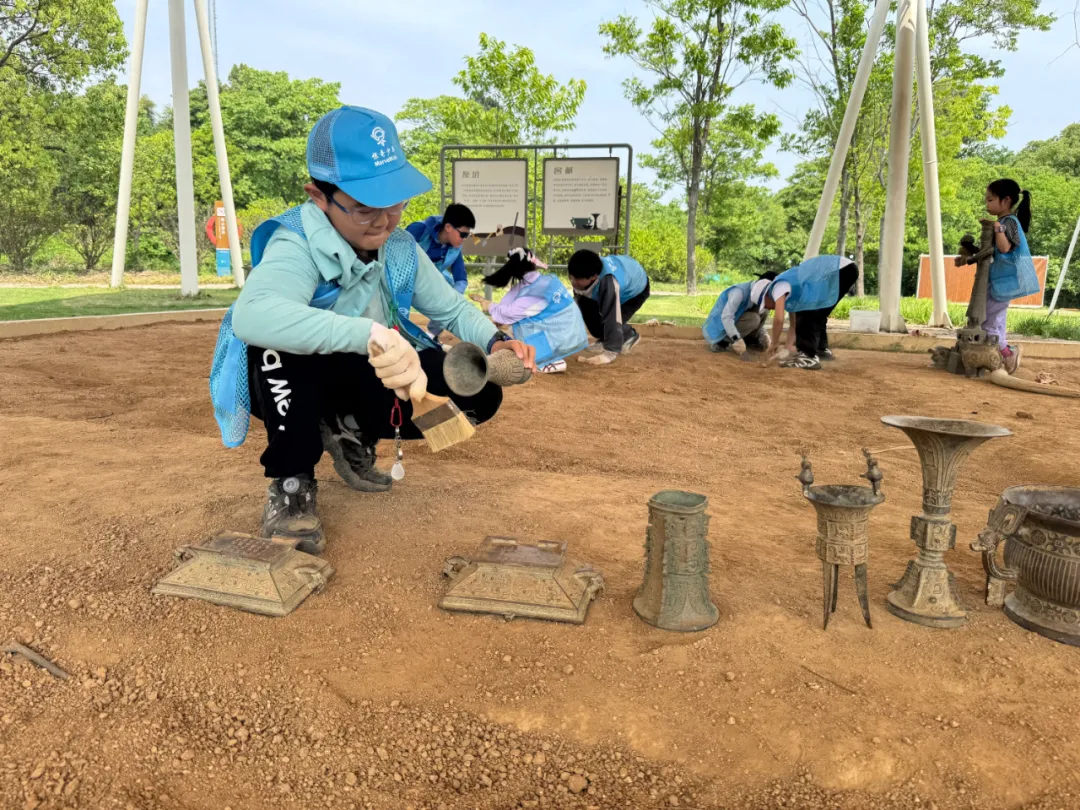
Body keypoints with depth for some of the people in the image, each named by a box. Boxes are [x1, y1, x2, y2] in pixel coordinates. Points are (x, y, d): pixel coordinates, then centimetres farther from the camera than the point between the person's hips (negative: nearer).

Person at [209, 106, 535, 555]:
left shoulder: (399, 248, -10)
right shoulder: (297, 247, -30)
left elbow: (452, 307, 3)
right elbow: (250, 315, -52)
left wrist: (493, 341, -20)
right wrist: (369, 333, -65)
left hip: (365, 382, 6)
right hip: (290, 383, -5)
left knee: (478, 395, -10)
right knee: (281, 339, -40)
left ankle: (350, 434, 11)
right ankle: (291, 484, -17)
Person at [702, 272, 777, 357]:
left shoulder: (755, 296, 3)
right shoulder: (740, 292, -24)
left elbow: (758, 322, 11)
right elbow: (726, 317, -35)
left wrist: (764, 336, -9)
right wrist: (737, 339, -42)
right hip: (719, 329, -8)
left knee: (762, 312, -2)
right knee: (753, 319, -26)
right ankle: (721, 343, -17)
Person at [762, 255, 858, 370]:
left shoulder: (778, 287, -5)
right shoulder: (790, 293, 23)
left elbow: (779, 319, -15)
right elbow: (794, 323, 26)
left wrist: (774, 344, -1)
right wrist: (789, 347, 19)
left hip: (838, 271, -10)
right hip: (847, 270, 10)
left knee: (807, 314, -10)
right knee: (817, 315, 22)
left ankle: (808, 356, -15)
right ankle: (822, 349, 34)